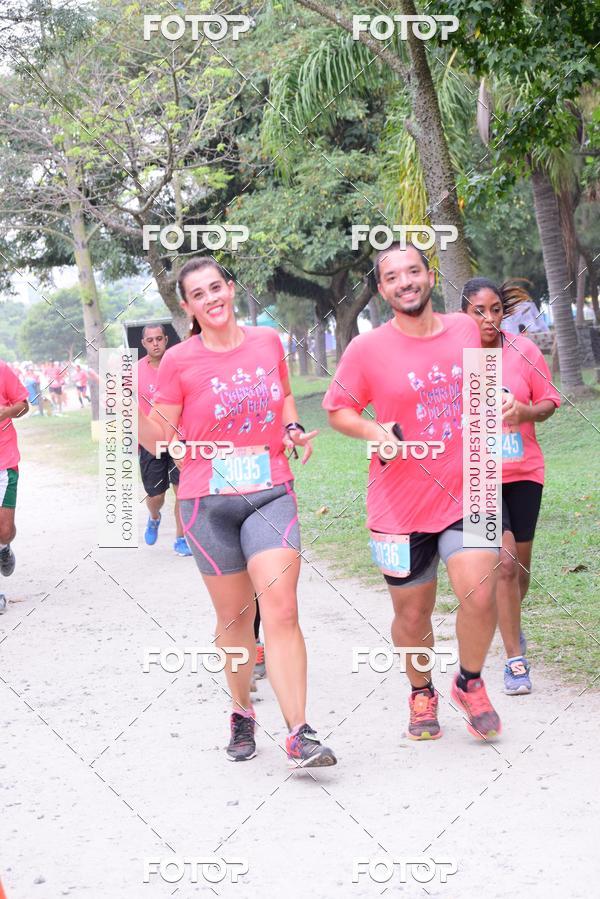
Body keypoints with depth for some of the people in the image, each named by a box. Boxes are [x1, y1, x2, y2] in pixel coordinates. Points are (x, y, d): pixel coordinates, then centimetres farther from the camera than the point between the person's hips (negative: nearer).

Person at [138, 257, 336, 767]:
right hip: (209, 503, -1)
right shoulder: (179, 361, -4)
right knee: (234, 616, 7)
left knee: (282, 611, -12)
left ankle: (299, 734, -14)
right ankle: (242, 714, 28)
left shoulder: (268, 342, 5)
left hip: (271, 493, 1)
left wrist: (293, 429, 4)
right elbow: (159, 439, -1)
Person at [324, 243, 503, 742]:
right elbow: (338, 410, 2)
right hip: (401, 506, -1)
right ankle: (422, 693, 37)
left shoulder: (466, 330, 3)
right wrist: (374, 431, -15)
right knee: (413, 615, 8)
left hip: (466, 492, 1)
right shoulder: (366, 349, -8)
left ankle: (470, 683, 11)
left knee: (479, 594, -17)